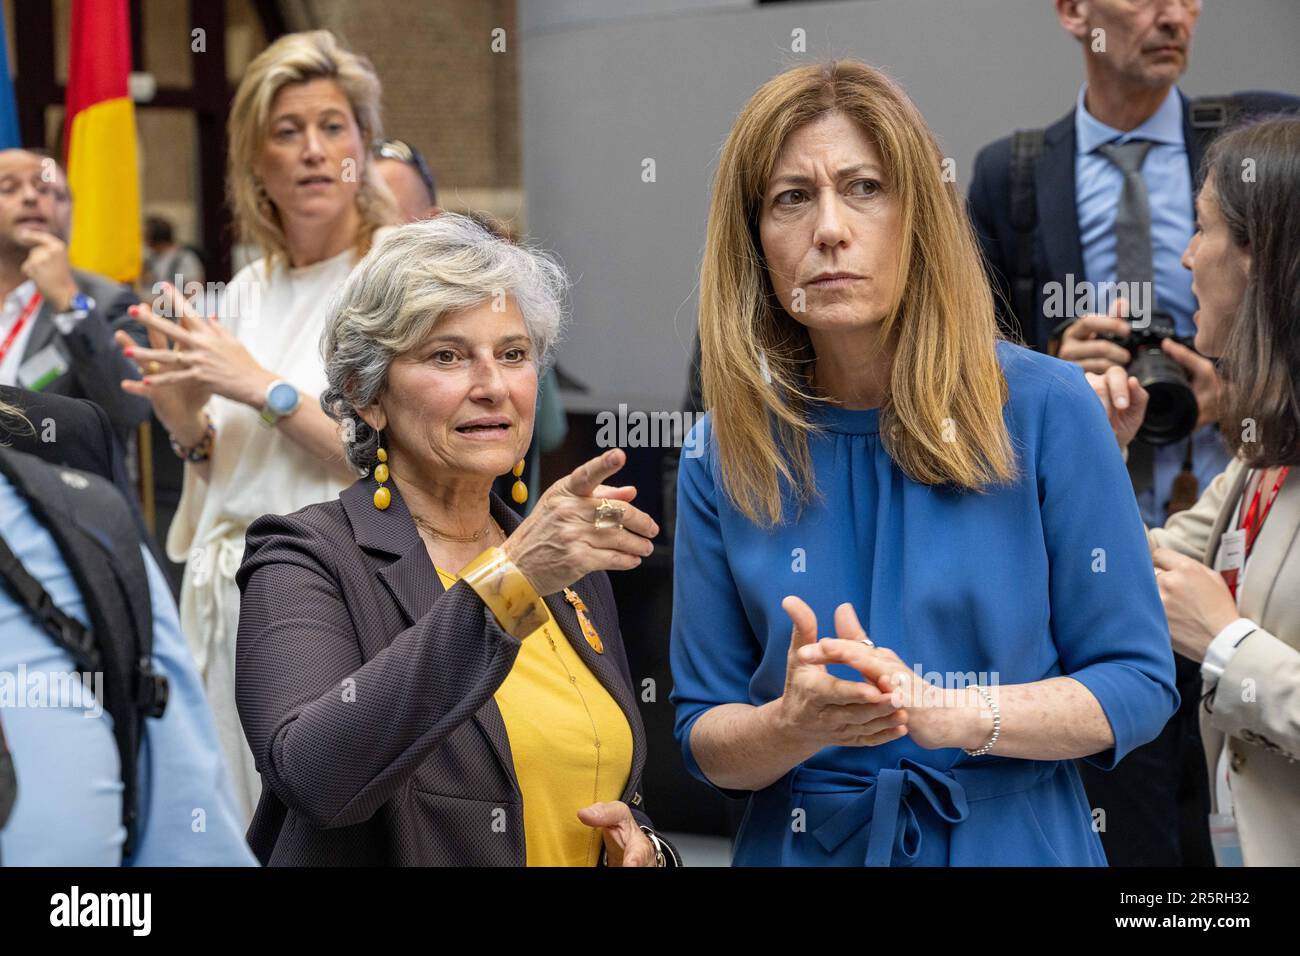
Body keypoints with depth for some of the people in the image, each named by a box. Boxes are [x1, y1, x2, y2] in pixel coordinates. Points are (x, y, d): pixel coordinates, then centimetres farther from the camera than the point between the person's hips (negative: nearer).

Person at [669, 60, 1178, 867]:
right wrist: (793, 725, -23)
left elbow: (1139, 685, -9)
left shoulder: (1044, 408, -11)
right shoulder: (723, 457, -5)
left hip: (1014, 839, -1)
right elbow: (704, 738, -2)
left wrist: (944, 714, -24)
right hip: (803, 844, 1)